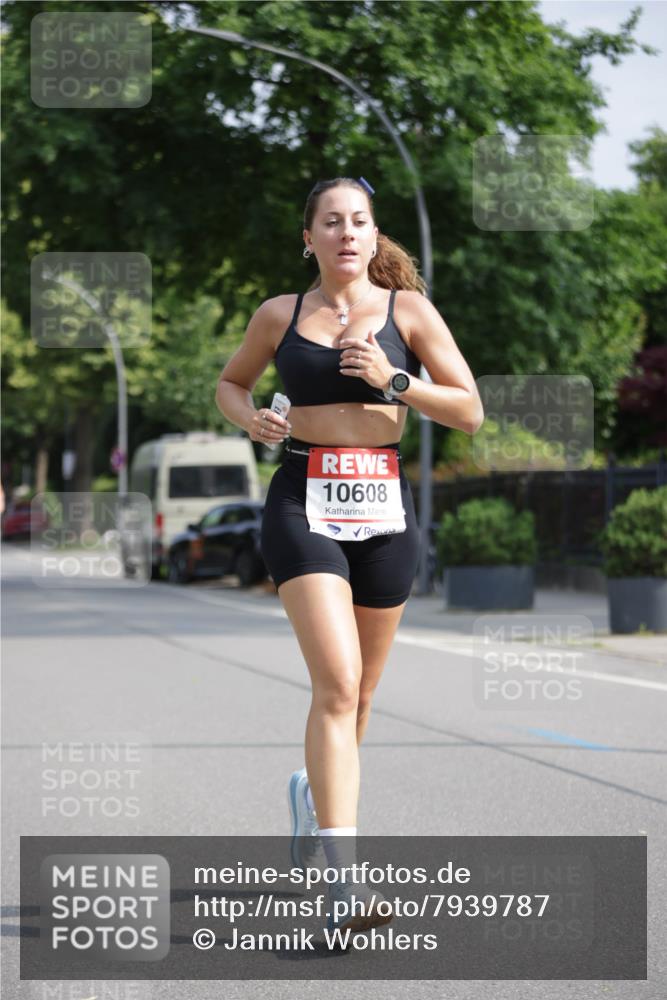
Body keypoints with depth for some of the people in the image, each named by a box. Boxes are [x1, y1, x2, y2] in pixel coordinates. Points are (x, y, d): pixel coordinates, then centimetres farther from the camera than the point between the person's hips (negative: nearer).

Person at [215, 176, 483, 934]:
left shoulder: (407, 310, 4)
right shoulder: (280, 315, 7)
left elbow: (469, 411, 2)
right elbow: (229, 384, 22)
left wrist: (393, 381, -12)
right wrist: (249, 418, 0)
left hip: (383, 508, 2)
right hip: (303, 506, -2)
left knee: (358, 692, 13)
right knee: (338, 683, -18)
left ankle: (314, 791, 46)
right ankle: (343, 884, -23)